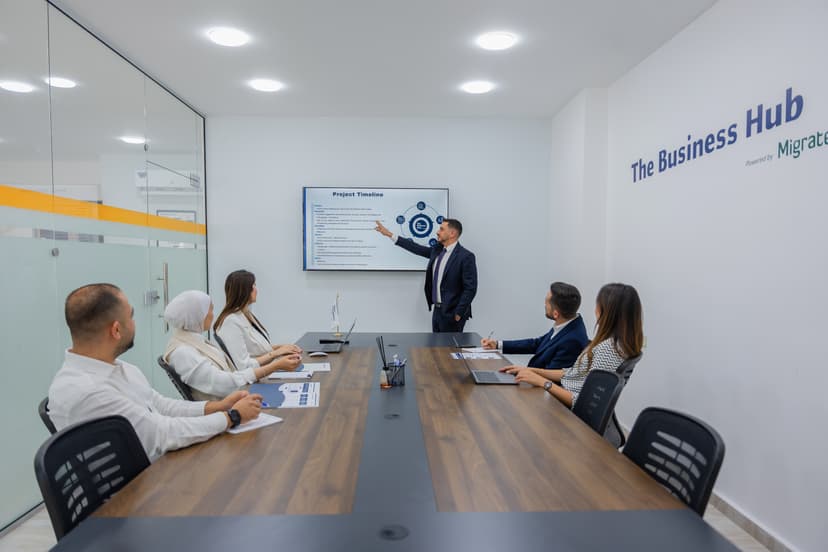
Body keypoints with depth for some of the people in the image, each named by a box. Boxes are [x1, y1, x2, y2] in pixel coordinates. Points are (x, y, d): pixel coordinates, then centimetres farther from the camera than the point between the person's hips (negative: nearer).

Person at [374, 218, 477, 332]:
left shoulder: (466, 256, -15)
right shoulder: (437, 250, 7)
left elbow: (470, 288, -17)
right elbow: (417, 248, 15)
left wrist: (458, 314, -17)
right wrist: (390, 234, 15)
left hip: (452, 313, -7)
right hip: (437, 310, 7)